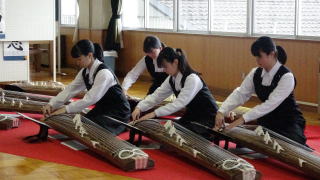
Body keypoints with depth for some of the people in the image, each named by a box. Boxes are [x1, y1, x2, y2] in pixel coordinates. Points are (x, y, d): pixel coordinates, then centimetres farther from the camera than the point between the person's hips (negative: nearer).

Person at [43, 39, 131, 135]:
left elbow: (91, 98, -34)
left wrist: (66, 109, -35)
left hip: (117, 113, -8)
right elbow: (70, 90, -5)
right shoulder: (84, 72, -1)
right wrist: (51, 104, -17)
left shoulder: (104, 73, -28)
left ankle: (122, 125, 1)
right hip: (102, 109, 8)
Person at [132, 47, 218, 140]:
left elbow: (179, 103, -33)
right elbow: (156, 96, -5)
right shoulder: (171, 79, -1)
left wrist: (154, 113, -37)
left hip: (207, 118, -7)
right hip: (191, 114, 8)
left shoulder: (192, 79, -26)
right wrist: (139, 108, -22)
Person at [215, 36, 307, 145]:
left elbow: (271, 104, -30)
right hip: (267, 120, 6)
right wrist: (222, 112, -25)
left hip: (289, 123, -5)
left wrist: (243, 119, -36)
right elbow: (240, 94, -8)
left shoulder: (286, 77, -23)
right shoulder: (256, 73, -4)